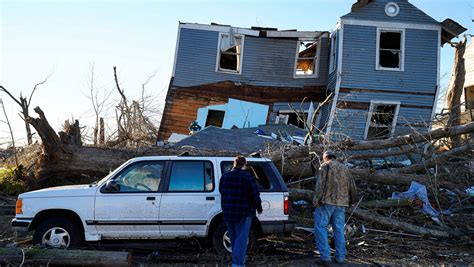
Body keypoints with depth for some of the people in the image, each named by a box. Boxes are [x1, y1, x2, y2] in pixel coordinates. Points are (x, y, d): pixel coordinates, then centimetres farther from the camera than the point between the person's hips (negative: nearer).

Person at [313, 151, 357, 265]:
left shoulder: (325, 165, 2)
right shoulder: (345, 168, 20)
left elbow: (321, 182, -12)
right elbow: (353, 187, 21)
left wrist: (316, 199, -14)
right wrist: (351, 201, 34)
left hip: (326, 202, -6)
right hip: (341, 204, 6)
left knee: (320, 227, -2)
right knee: (339, 230, 10)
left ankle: (325, 256, -8)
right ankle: (340, 257, 12)